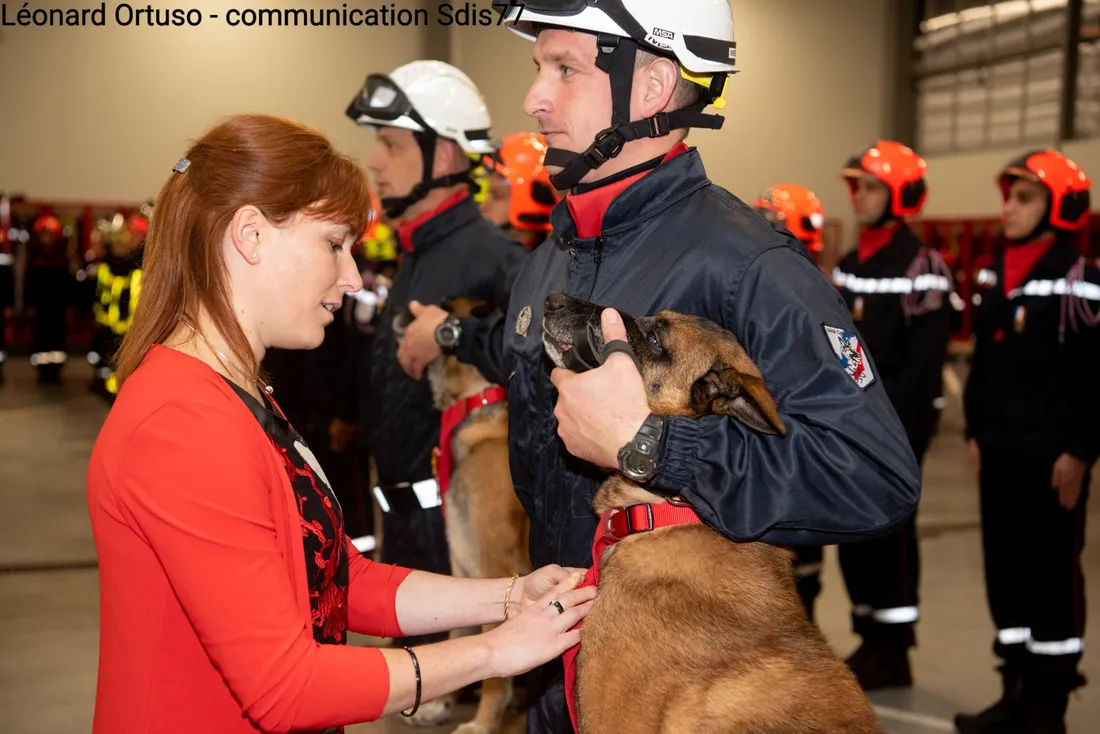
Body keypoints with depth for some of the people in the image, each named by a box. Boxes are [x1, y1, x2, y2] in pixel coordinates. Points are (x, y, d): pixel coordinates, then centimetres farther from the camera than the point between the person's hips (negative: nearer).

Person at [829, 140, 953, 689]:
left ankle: (893, 651, 8)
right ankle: (870, 639, 22)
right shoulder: (849, 267, 14)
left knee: (890, 530, -3)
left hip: (899, 422, -7)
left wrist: (892, 426, -19)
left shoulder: (923, 267, -10)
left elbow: (924, 359, -15)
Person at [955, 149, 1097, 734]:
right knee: (1004, 567, 12)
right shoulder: (993, 276, 11)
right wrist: (975, 433, 14)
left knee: (1053, 573, 3)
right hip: (998, 450, 7)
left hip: (1051, 455, -7)